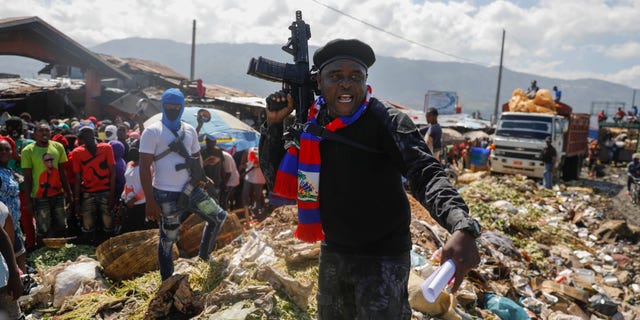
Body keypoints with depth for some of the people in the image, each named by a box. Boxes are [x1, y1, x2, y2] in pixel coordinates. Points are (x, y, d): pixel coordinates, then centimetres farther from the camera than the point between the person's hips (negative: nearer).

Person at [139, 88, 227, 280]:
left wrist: (198, 176, 5)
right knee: (168, 240, 2)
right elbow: (144, 167, -11)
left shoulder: (190, 130, 11)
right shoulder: (152, 132, -7)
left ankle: (204, 254, 31)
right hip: (166, 196, -6)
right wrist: (150, 201, -16)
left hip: (191, 190, 6)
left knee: (219, 217, 11)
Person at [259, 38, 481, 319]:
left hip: (383, 258, -5)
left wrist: (462, 227, -49)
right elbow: (277, 180, 3)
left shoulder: (388, 123, -17)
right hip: (332, 254, 6)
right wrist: (274, 123, -9)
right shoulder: (312, 125, -1)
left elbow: (426, 174, -31)